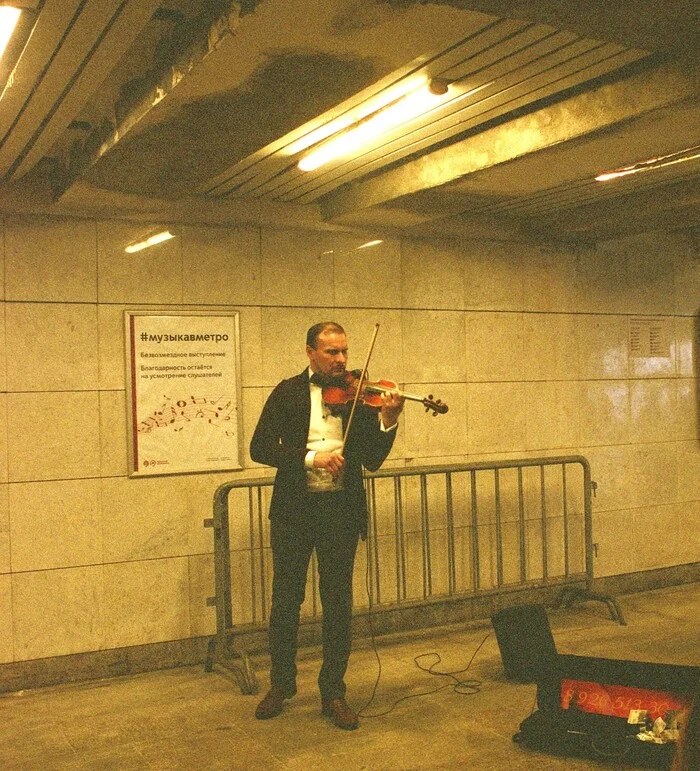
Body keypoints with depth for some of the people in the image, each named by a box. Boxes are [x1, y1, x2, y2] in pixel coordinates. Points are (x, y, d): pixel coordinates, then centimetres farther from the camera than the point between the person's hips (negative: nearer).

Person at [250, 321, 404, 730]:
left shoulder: (359, 395, 2)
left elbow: (373, 460, -2)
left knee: (338, 603, 7)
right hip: (293, 507, 0)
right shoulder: (288, 393, 2)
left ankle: (333, 692, 21)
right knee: (286, 600, 11)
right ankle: (281, 684, 30)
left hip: (341, 508, 0)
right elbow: (260, 448, -8)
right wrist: (310, 457, -21)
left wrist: (387, 420, -19)